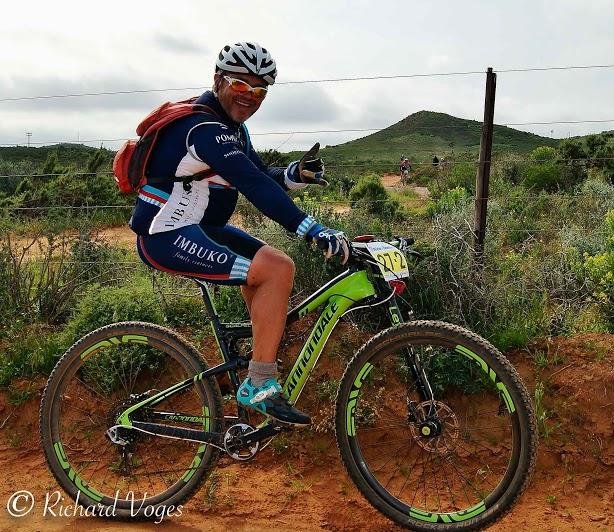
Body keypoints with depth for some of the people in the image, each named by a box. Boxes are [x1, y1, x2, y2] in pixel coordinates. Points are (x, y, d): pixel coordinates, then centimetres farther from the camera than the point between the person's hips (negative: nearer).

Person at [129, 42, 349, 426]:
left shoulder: (232, 127, 13)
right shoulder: (205, 127, -20)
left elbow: (261, 176, 10)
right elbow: (254, 185, -33)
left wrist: (297, 173, -11)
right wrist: (314, 229, -39)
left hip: (199, 228, 10)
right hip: (168, 237, -10)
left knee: (277, 262, 6)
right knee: (276, 271, -21)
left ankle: (266, 355, 15)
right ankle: (259, 386, -12)